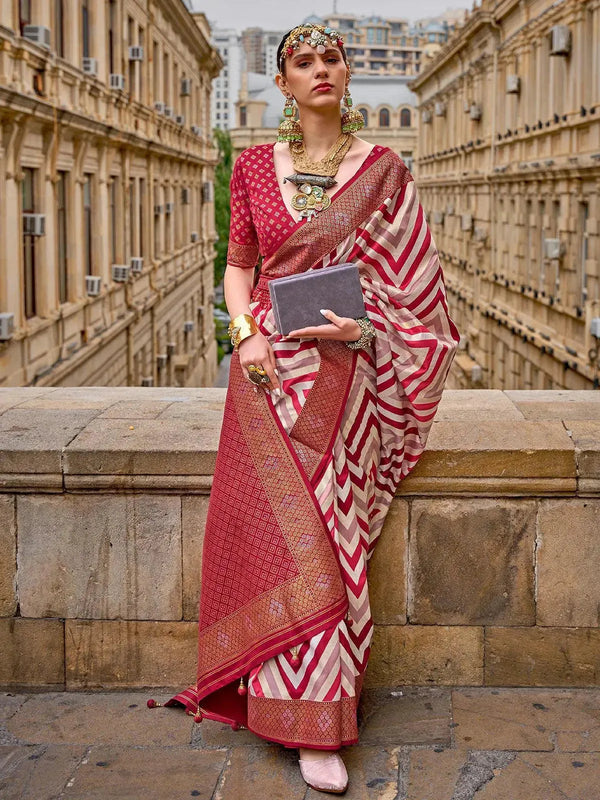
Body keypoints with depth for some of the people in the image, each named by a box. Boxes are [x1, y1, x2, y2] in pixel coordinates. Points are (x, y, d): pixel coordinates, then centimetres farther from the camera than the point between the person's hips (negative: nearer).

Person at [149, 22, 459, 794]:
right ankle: (315, 724, 7)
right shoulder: (254, 167, 9)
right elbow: (237, 265, 13)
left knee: (325, 528, -6)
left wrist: (365, 325, -12)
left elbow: (413, 283, 6)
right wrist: (246, 333, -5)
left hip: (343, 368, -1)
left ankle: (313, 718, 6)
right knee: (286, 530, -5)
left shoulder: (384, 172, 4)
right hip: (271, 370, 1)